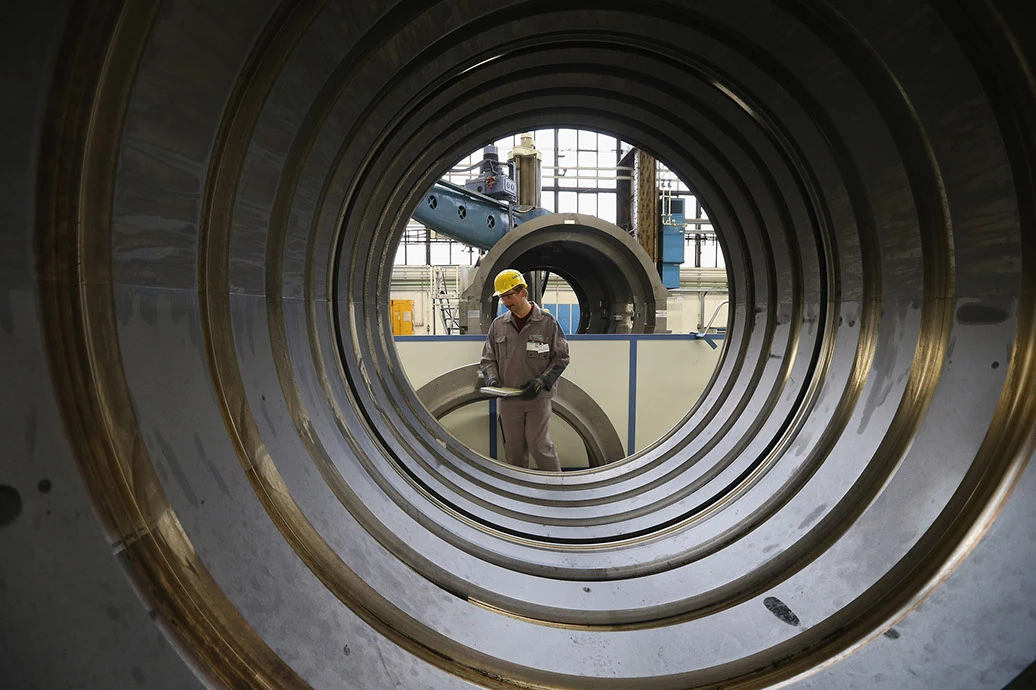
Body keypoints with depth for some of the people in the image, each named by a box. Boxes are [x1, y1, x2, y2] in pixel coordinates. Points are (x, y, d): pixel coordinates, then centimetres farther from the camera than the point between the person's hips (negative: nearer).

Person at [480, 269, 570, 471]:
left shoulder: (547, 322, -4)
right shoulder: (498, 324, 5)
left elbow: (561, 357, -1)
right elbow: (488, 358, 13)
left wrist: (542, 381, -13)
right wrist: (492, 379, -6)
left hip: (538, 398, -3)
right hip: (508, 399, 4)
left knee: (539, 445, -4)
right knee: (513, 448, 9)